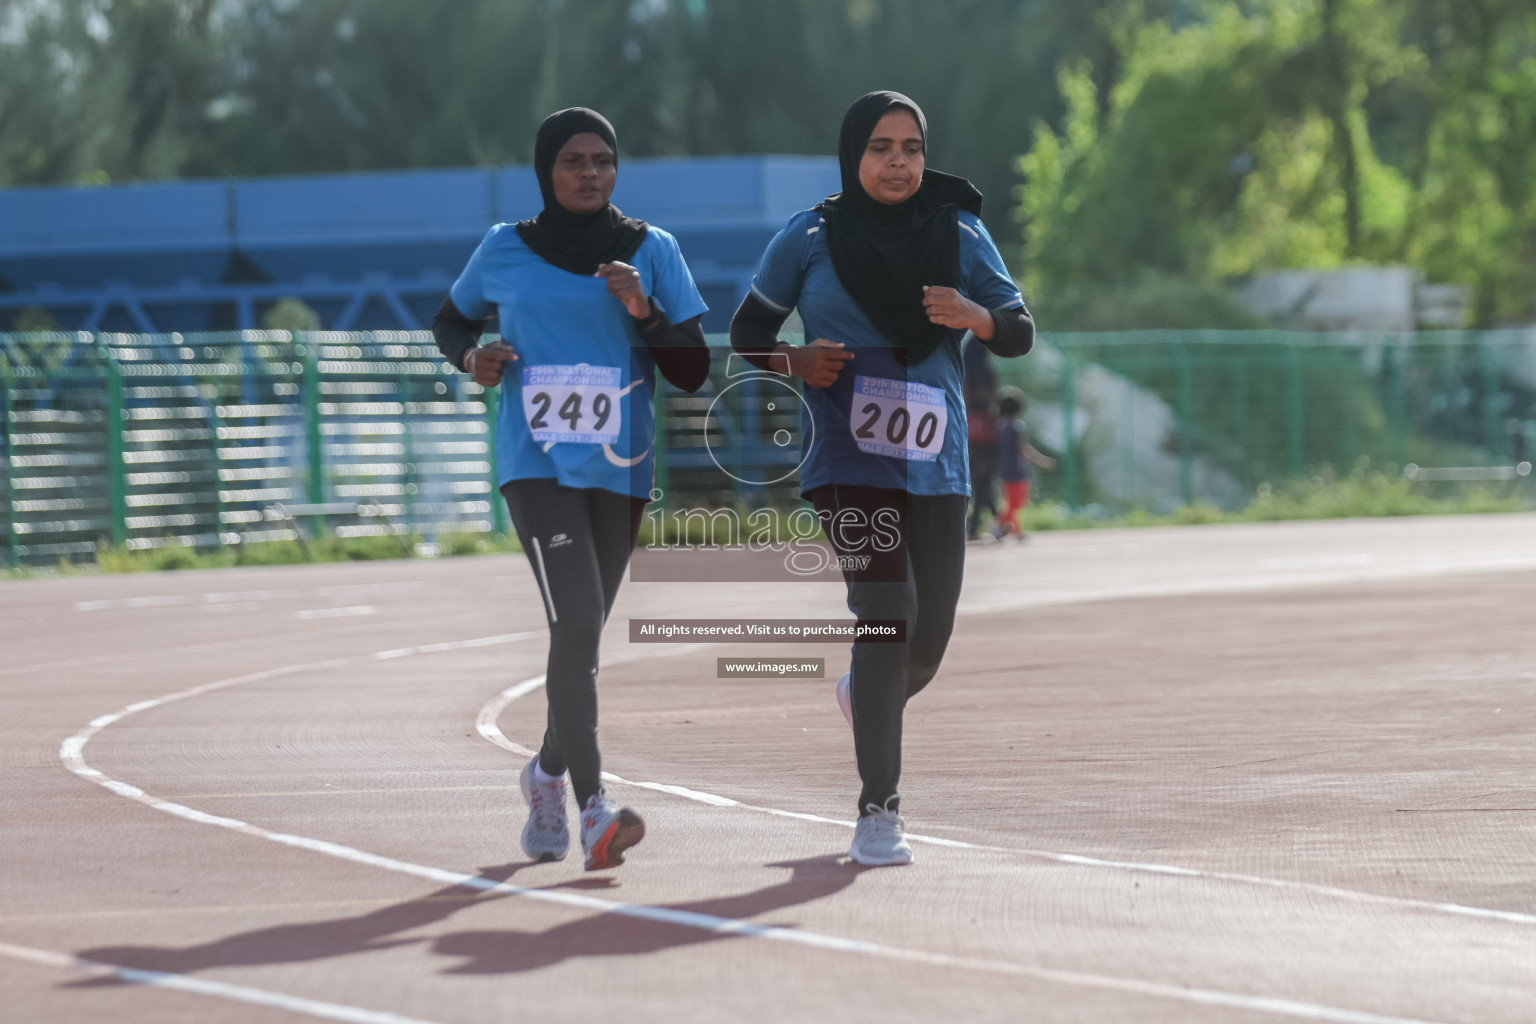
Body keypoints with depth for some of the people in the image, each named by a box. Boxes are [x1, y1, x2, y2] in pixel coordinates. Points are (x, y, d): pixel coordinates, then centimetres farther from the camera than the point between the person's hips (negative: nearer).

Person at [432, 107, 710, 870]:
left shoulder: (652, 251, 6)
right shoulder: (505, 252, 4)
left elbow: (693, 373, 3)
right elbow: (450, 321, 20)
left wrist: (645, 312, -14)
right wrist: (471, 357, -2)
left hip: (620, 471, 3)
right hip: (537, 464, -3)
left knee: (581, 637, 13)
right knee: (577, 624, -19)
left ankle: (548, 773, 38)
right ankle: (592, 809, -26)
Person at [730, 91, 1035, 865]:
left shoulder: (959, 234, 6)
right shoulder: (811, 238, 1)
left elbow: (1019, 331, 2)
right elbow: (747, 332, 9)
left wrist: (974, 317, -20)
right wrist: (794, 362, -12)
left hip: (936, 467, 3)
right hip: (847, 459, -3)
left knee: (928, 640, 5)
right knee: (886, 612, -19)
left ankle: (865, 700, 43)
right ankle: (877, 813, -15)